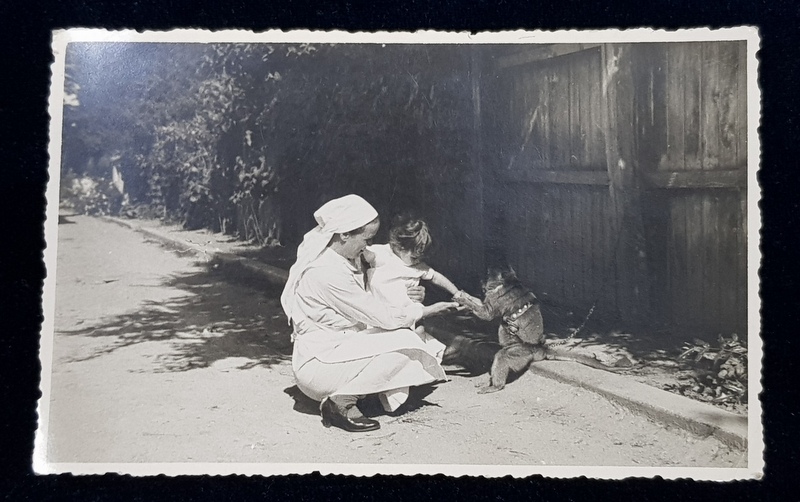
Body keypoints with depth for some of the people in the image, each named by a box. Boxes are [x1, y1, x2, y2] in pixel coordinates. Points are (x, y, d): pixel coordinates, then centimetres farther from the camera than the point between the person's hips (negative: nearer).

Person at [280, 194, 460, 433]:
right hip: (316, 365, -10)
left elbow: (368, 308, 14)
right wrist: (427, 310, -7)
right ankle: (343, 401, -10)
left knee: (405, 335, 2)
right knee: (404, 342, -19)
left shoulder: (337, 260, 6)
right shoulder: (328, 272, -24)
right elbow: (382, 317, -19)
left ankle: (340, 397, 1)